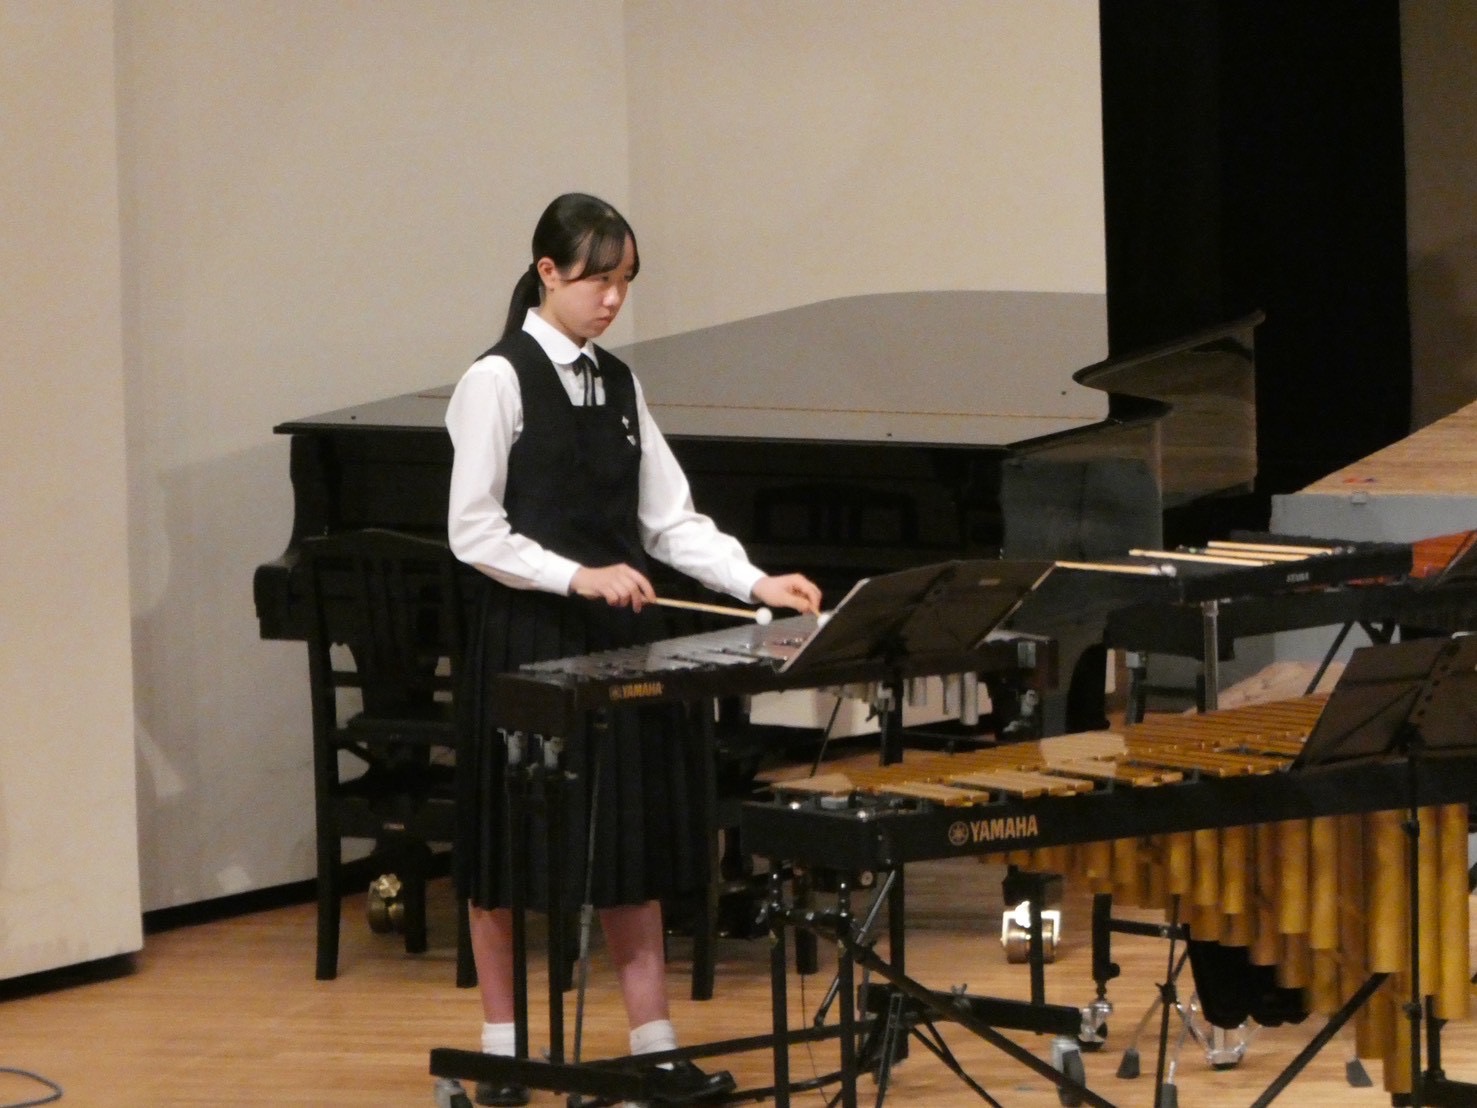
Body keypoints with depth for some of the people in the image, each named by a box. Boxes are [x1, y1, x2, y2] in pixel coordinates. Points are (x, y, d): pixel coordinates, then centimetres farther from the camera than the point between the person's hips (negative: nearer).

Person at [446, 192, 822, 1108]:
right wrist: (577, 577, -21)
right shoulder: (499, 381, -8)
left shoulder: (619, 384, 10)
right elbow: (474, 533, -11)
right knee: (514, 843, 3)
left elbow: (669, 518, 9)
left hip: (622, 638, 6)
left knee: (635, 836, 5)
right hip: (529, 642, -6)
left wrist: (757, 583, -3)